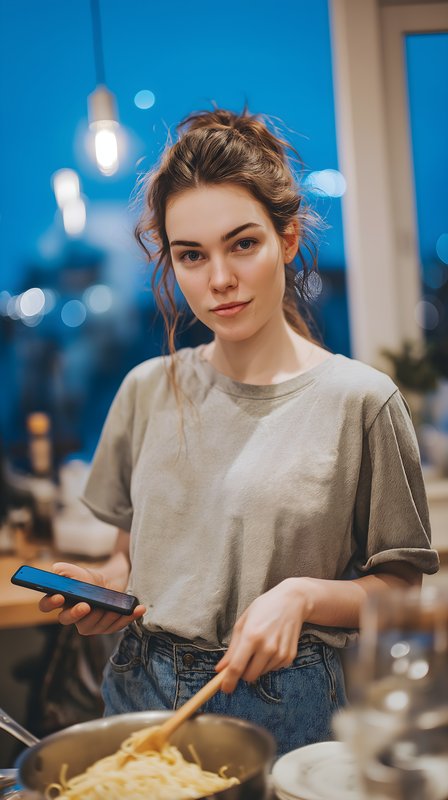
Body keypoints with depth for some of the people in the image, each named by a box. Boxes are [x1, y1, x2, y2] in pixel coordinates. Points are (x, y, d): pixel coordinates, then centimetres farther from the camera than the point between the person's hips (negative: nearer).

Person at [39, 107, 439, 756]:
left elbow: (398, 590, -3)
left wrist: (303, 594, -20)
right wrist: (101, 588, -7)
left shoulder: (359, 399, -9)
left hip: (284, 707, -3)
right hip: (141, 692, 4)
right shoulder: (148, 391, 4)